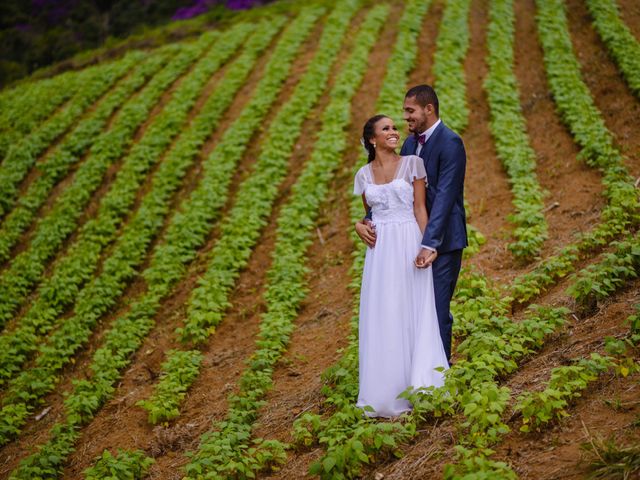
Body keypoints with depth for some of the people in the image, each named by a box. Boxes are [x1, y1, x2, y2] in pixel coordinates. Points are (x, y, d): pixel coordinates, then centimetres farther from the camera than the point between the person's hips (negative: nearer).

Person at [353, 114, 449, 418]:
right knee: (381, 318, 4)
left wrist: (425, 246, -12)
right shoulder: (364, 174, 9)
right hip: (380, 251, 3)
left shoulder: (413, 163, 0)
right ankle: (385, 389, 12)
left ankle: (412, 388, 4)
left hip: (409, 245, -3)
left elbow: (420, 208, -4)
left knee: (411, 313, -2)